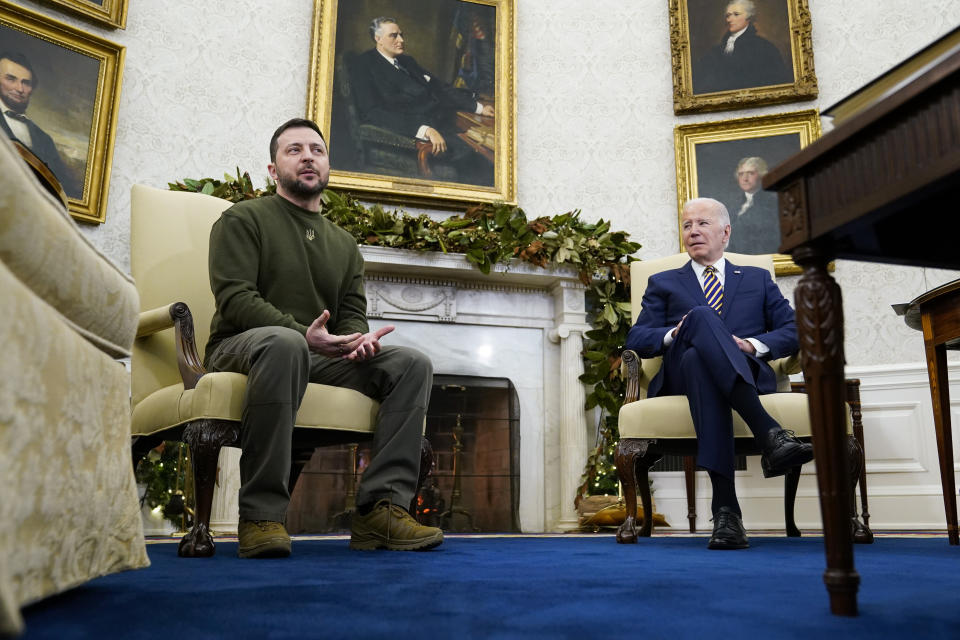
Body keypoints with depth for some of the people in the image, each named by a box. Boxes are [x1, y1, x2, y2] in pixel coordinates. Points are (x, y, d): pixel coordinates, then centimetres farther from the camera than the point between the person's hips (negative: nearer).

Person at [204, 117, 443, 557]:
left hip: (320, 359, 6)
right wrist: (304, 334, -25)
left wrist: (358, 339, -11)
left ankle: (380, 507, -24)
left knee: (412, 364, -14)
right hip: (240, 348, -5)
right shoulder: (243, 219, 5)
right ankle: (260, 515, -35)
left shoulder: (345, 244, 22)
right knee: (283, 342, -41)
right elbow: (234, 298, -9)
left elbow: (352, 314, 16)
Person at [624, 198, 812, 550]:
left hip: (748, 373, 0)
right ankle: (769, 433, -50)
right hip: (681, 373, 0)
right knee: (702, 315, -35)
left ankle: (725, 509, -50)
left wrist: (753, 345, -6)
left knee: (699, 358, -39)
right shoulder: (663, 283, 28)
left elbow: (794, 330, 15)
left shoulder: (758, 279, 29)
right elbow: (636, 339, 13)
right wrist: (675, 334, -8)